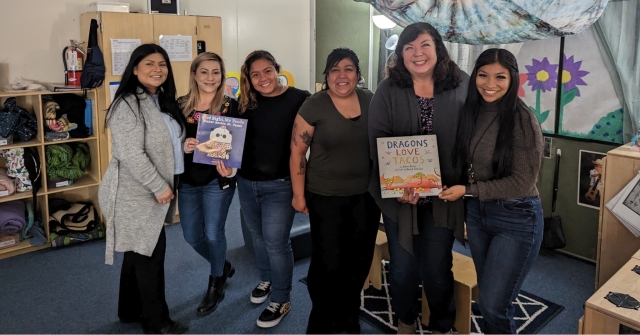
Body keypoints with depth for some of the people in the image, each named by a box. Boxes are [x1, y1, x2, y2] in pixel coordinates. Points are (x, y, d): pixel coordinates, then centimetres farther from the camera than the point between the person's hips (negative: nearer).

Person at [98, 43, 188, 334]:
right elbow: (131, 155, -23)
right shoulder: (128, 105, -17)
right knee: (150, 252, -1)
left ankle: (130, 310, 33)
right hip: (138, 192, -9)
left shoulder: (163, 102, 12)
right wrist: (159, 187, -20)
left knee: (139, 251, 18)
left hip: (152, 190, 9)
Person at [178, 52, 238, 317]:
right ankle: (223, 266, 41)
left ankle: (215, 285, 28)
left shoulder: (231, 106, -8)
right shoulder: (181, 105, 1)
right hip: (188, 181, 4)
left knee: (213, 234, 1)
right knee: (191, 236, 12)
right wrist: (182, 146, -20)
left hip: (218, 180, -4)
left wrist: (230, 168, -27)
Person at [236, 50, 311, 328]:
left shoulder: (300, 99, -11)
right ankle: (266, 279, 45)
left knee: (276, 242, 2)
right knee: (258, 237, 21)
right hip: (246, 183, 5)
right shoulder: (246, 103, 2)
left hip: (280, 185, -5)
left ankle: (281, 300, 21)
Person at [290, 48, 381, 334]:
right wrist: (299, 194, -7)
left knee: (360, 259, 14)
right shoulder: (313, 106, -10)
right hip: (326, 196, -4)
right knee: (327, 261, 0)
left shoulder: (371, 101, 0)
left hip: (366, 194, 4)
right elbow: (297, 151, -7)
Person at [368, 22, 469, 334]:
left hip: (442, 196, 0)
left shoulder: (461, 87, -2)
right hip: (399, 195, 0)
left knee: (437, 268, 10)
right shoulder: (388, 90, -4)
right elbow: (377, 141, -10)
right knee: (403, 267, 13)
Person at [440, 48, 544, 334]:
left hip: (516, 219, -6)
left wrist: (467, 191, -16)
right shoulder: (471, 112, 0)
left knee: (494, 305, 0)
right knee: (488, 297, 20)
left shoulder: (523, 121, -18)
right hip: (477, 212, 6)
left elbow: (522, 182, -18)